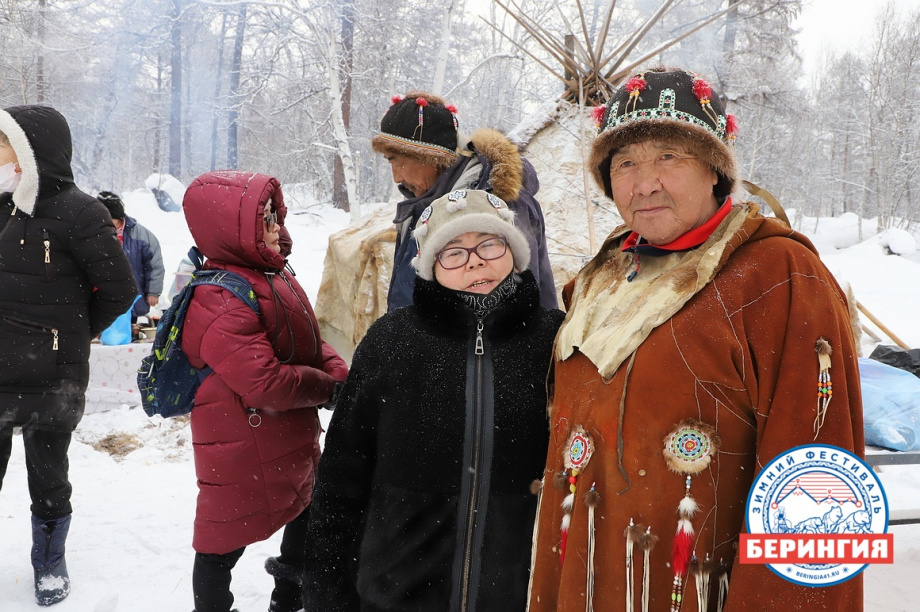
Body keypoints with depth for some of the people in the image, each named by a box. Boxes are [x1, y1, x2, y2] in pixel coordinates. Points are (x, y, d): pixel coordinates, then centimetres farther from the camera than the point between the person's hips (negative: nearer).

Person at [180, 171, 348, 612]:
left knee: (308, 516, 26)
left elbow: (312, 342, 11)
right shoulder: (218, 302, -25)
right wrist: (329, 387, -18)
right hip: (242, 456, -10)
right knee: (225, 542, 10)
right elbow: (265, 382, -31)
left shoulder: (276, 275, 6)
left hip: (293, 441, 10)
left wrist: (341, 376, -7)